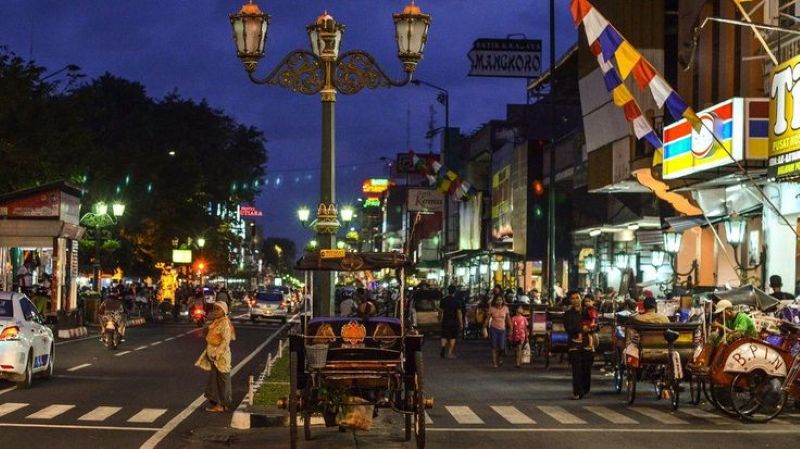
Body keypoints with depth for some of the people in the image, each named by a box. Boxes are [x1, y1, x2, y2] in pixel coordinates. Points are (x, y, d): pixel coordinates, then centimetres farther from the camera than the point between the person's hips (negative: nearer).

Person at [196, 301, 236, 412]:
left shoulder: (224, 323, -17)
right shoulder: (215, 322, 12)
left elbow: (226, 340, -23)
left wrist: (217, 353, -27)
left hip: (221, 356, -9)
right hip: (212, 354, 9)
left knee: (222, 380, -1)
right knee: (213, 379, 14)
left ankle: (222, 404, 5)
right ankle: (215, 402, 22)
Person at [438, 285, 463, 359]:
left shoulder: (443, 300, 0)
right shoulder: (457, 301, -7)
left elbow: (440, 311, 6)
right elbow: (459, 312, -9)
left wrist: (440, 319, 21)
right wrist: (461, 323, -5)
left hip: (445, 321, 2)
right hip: (454, 321, -2)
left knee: (444, 336, 11)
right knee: (453, 337, 9)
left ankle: (443, 347, -17)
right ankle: (450, 353, 8)